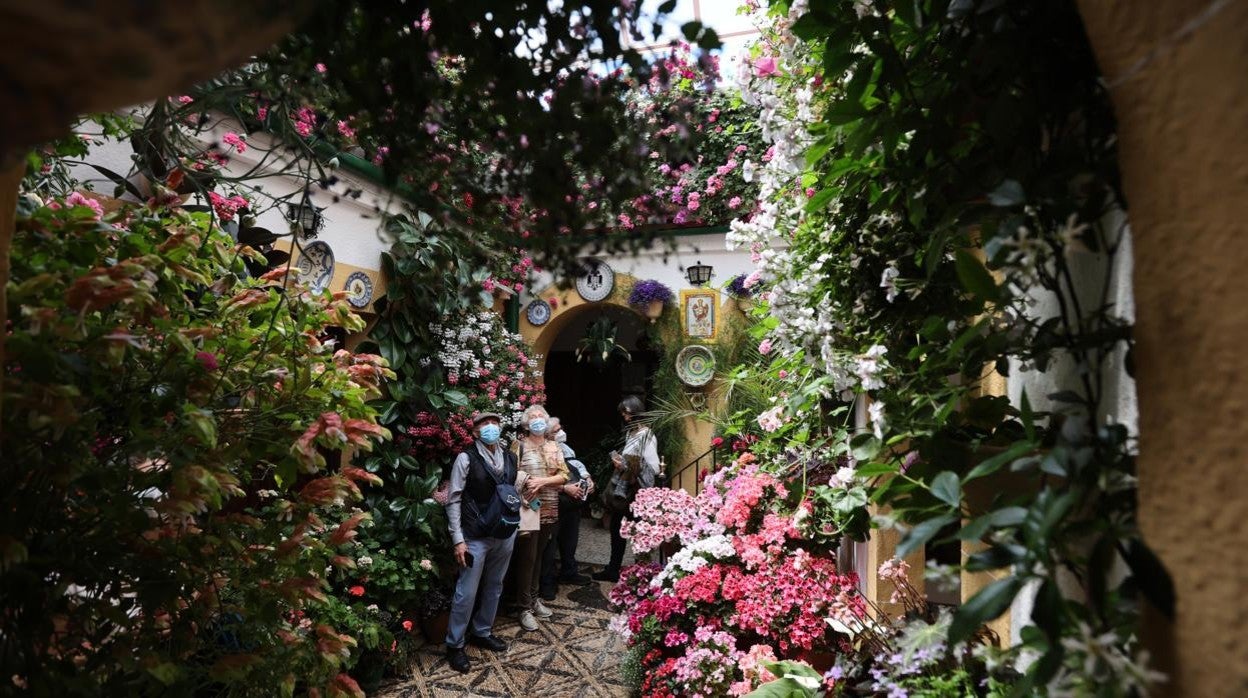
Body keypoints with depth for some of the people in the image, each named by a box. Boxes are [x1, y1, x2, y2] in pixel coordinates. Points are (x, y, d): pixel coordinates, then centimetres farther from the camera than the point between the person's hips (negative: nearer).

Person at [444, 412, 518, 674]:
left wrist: (515, 524, 7)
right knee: (467, 592, 1)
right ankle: (454, 645, 18)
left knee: (494, 587, 17)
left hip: (506, 535, 5)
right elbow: (453, 500, -11)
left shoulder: (509, 458, 5)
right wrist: (458, 540, -14)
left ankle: (482, 632, 35)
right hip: (476, 537, -5)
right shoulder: (466, 458, -11)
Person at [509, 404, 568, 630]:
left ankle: (533, 598, 28)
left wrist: (542, 481, -13)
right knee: (527, 558, 0)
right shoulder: (519, 445, -4)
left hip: (549, 510, 5)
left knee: (539, 555, 16)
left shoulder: (554, 447, 10)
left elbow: (564, 475, 2)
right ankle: (524, 608, 9)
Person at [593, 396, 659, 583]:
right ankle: (613, 570, 31)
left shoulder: (646, 435, -17)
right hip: (624, 490, 9)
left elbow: (654, 468, -22)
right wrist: (620, 461, 6)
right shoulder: (631, 432, 10)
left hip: (637, 492, -9)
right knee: (616, 528, 17)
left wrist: (626, 466, -21)